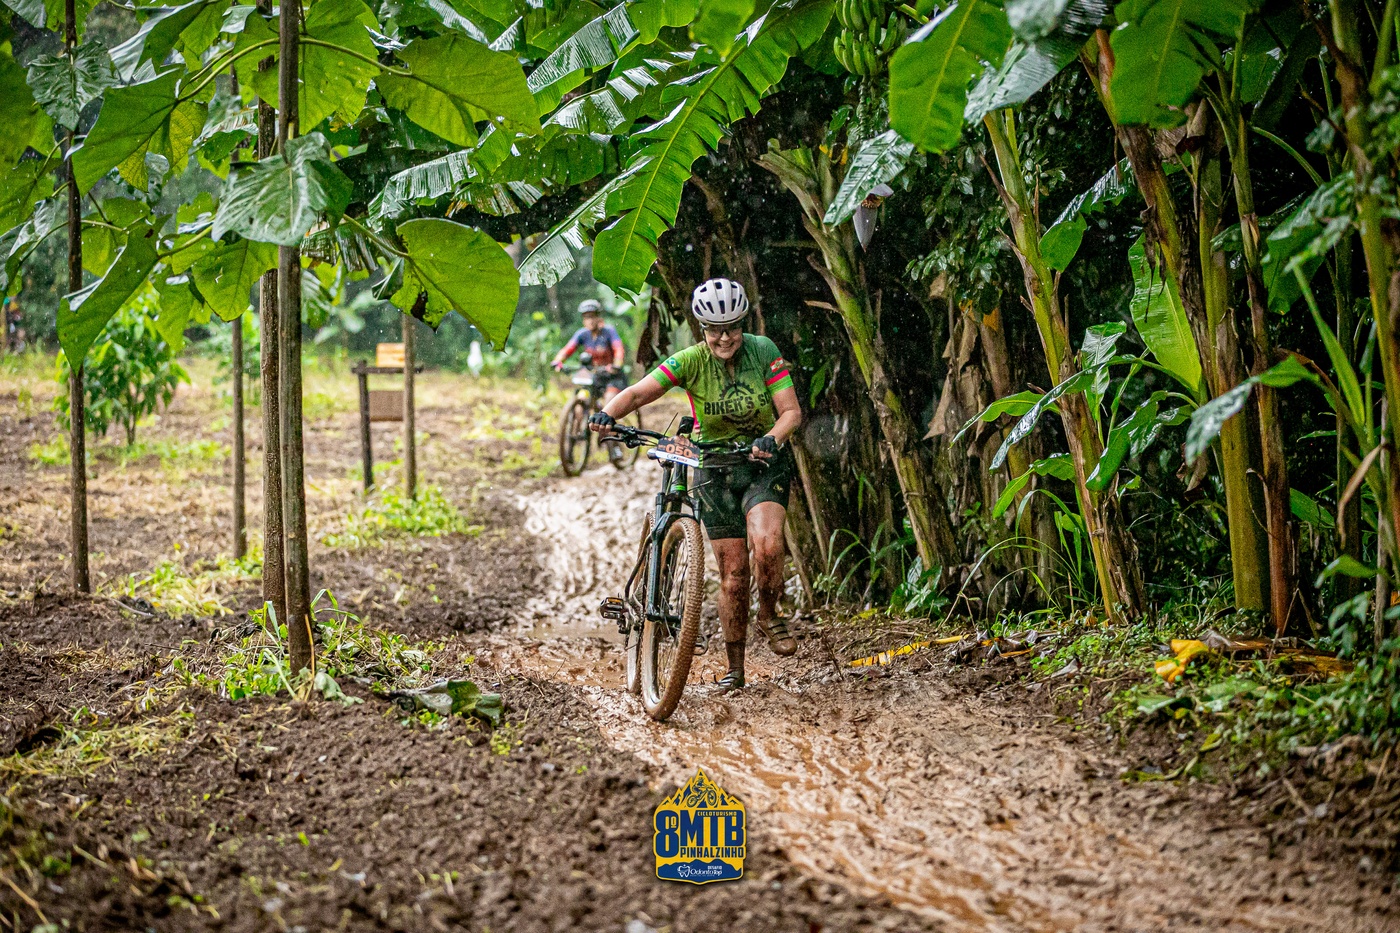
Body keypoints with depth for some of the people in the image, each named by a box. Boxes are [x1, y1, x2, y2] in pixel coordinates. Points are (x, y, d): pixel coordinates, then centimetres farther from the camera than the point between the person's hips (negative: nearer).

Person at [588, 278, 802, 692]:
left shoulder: (763, 351, -13)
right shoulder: (691, 361, -14)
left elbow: (791, 411, -14)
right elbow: (638, 392, -23)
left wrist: (772, 438, -34)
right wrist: (608, 413, -43)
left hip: (764, 462, -1)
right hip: (716, 467, 1)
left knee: (766, 544, -28)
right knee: (732, 573, -2)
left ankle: (769, 615, 1)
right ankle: (734, 667, 12)